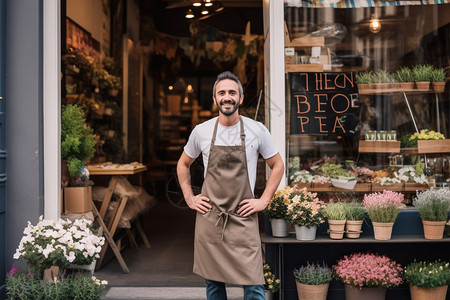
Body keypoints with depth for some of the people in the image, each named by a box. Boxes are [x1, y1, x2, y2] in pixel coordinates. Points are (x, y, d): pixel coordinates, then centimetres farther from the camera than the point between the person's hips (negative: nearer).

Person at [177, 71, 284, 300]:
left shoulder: (256, 130, -2)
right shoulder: (201, 131, 2)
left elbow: (277, 165, 8)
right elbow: (183, 164, 17)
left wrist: (264, 200, 0)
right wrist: (189, 198, 7)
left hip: (243, 219, -2)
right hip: (209, 218, 2)